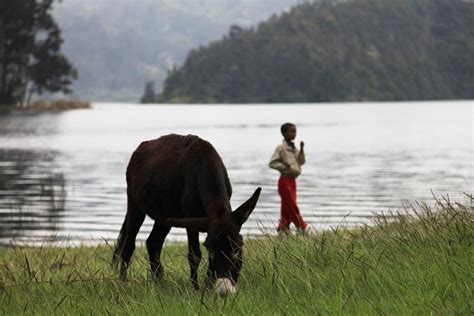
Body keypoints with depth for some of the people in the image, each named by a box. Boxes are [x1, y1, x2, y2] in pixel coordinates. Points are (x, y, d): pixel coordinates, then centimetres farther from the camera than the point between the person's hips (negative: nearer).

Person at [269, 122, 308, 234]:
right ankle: (302, 227, -4)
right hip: (285, 180, -8)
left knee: (287, 207, 10)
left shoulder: (294, 148, 13)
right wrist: (285, 167, -19)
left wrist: (301, 149, -3)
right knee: (292, 206, -5)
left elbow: (302, 161, 8)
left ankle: (283, 228, 15)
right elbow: (272, 163, -15)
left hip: (292, 180, 8)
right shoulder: (281, 148, -10)